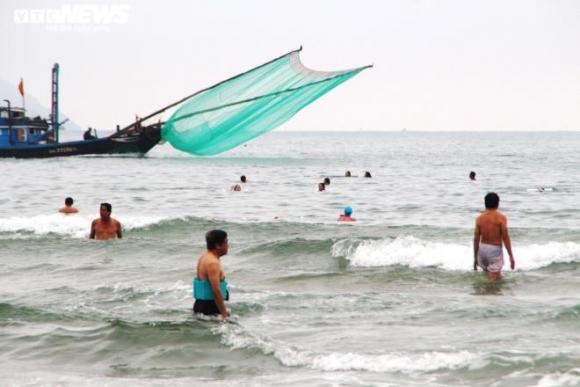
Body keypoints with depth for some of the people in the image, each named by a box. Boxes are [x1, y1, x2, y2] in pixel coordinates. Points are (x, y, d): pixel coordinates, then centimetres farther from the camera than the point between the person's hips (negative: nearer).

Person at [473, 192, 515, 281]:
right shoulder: (501, 218, -8)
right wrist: (511, 256, -7)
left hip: (482, 248, 5)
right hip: (495, 249, -5)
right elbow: (505, 238, -12)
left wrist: (475, 257, 12)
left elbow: (476, 239, 4)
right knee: (493, 280, -4)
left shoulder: (479, 218, 3)